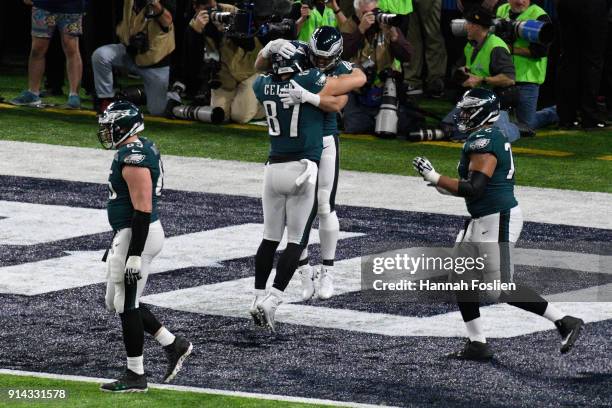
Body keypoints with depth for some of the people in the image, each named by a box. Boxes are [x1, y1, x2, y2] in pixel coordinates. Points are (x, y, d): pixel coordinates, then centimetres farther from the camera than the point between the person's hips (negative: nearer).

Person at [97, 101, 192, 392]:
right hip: (128, 234, 10)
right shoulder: (142, 149, 12)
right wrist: (118, 244, 27)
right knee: (116, 302, 17)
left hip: (136, 236, -10)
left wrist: (134, 255, -24)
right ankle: (173, 346, 21)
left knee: (126, 305, -1)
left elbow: (143, 209, -23)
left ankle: (135, 376, 8)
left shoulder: (133, 158, -21)